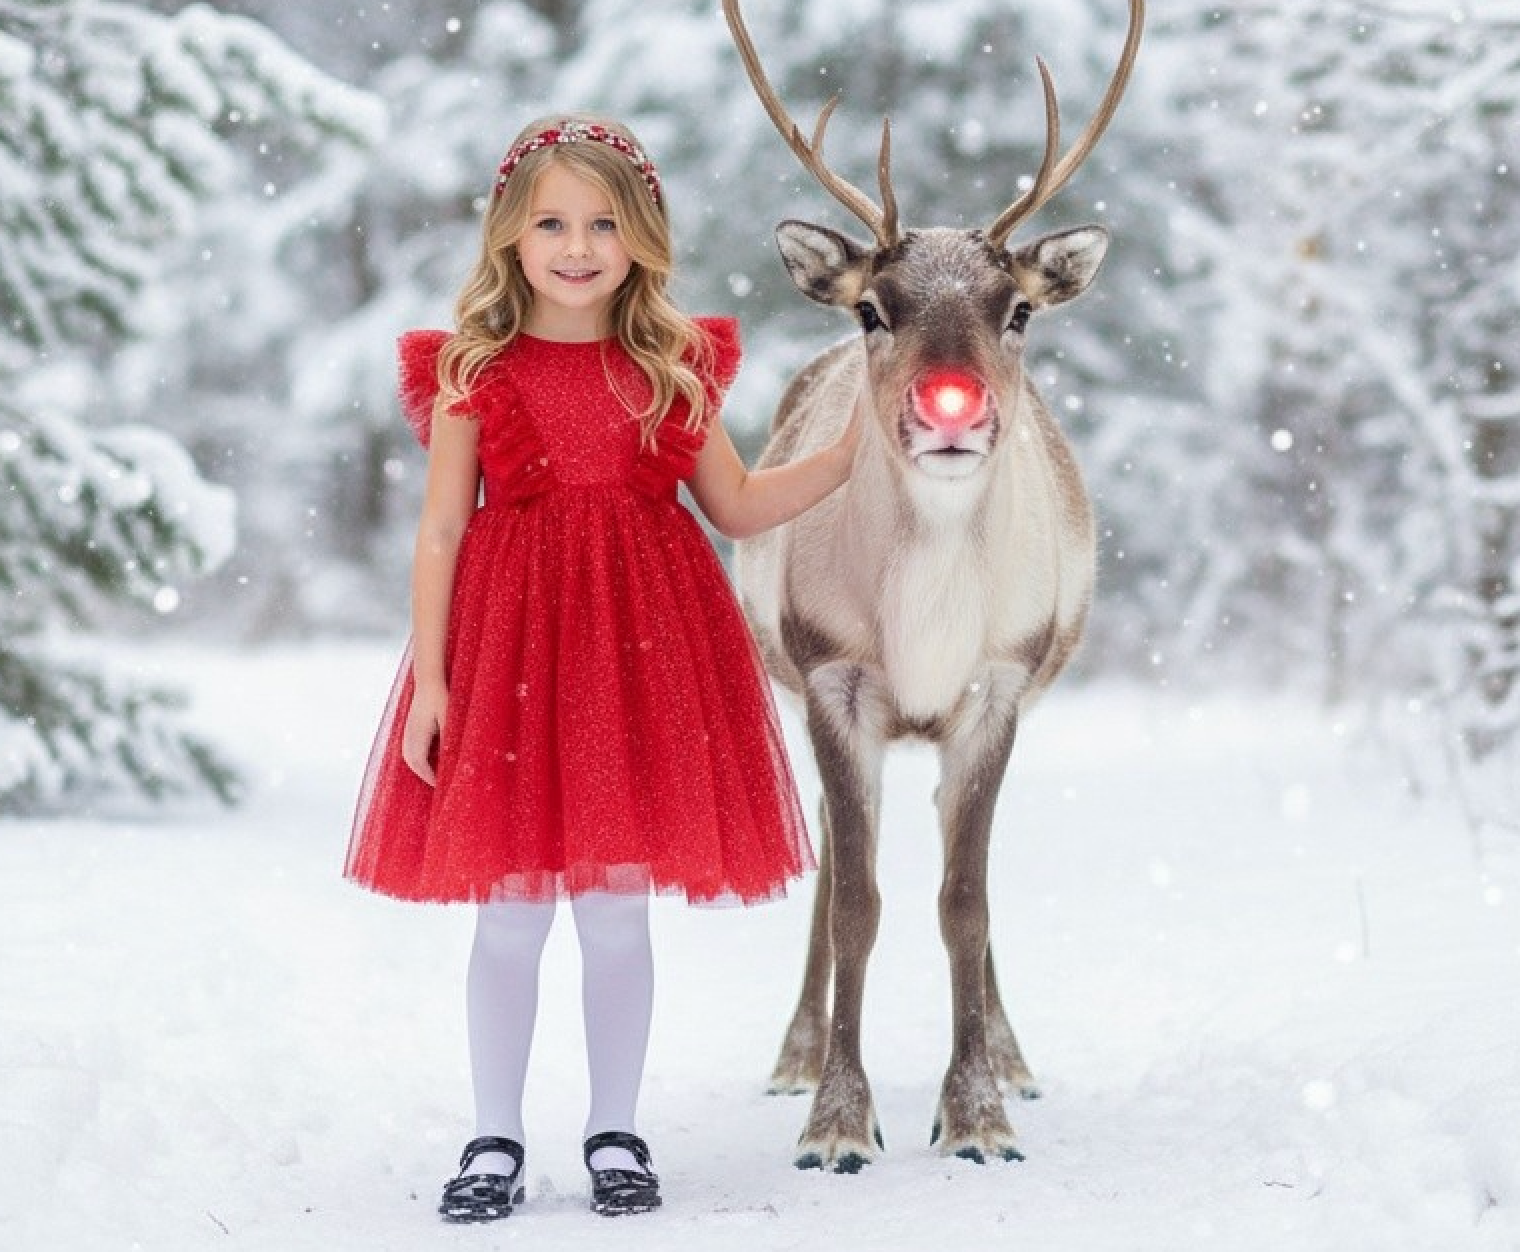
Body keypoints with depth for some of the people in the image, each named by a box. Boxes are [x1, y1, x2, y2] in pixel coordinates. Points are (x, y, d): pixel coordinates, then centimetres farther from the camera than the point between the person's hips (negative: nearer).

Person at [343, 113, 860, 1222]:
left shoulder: (675, 369, 7)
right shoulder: (476, 372, 1)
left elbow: (739, 506, 14)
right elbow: (442, 532, 0)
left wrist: (853, 449, 4)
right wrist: (428, 682, -5)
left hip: (646, 647, 2)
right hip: (510, 640, -1)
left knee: (619, 910, 6)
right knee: (509, 914, 3)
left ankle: (616, 1134, 19)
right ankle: (495, 1141, 15)